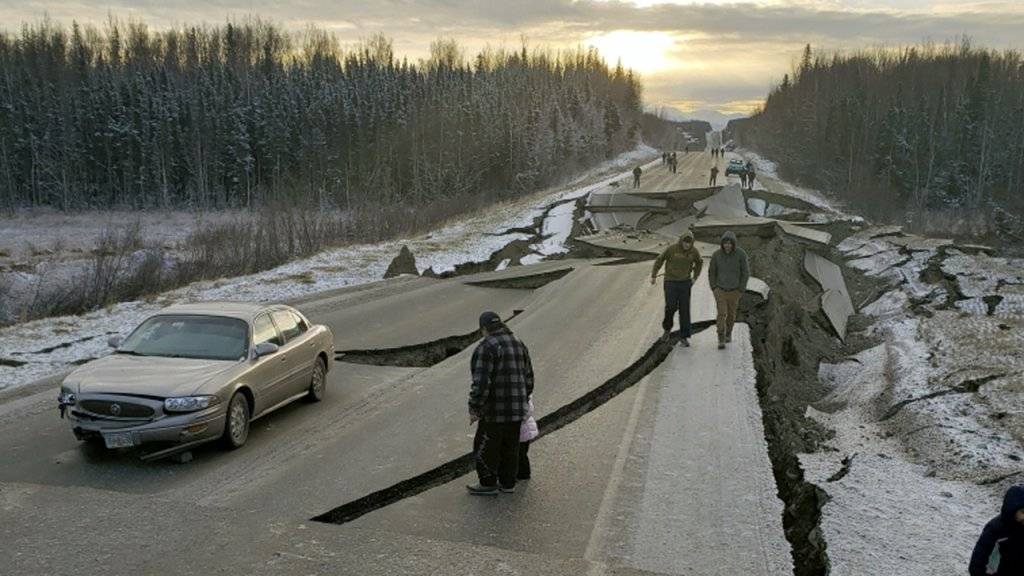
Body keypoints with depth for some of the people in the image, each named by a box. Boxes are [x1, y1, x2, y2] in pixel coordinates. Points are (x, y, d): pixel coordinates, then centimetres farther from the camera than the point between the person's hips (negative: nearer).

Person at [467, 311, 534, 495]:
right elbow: (528, 378, 13)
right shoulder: (518, 344, 7)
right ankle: (507, 483, 29)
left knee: (485, 448, 10)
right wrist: (523, 401, 25)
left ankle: (488, 485, 22)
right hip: (516, 409, 7)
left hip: (496, 411, -7)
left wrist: (474, 409, -13)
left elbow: (481, 383, -22)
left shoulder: (486, 347, -17)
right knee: (509, 448, 18)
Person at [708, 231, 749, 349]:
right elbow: (711, 271, 0)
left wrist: (740, 290, -10)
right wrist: (714, 288, -6)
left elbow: (745, 272, -8)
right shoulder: (716, 254, -13)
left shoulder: (741, 254, -17)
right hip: (720, 289, -1)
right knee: (722, 313, -11)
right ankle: (721, 340, -7)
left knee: (731, 313, 15)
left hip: (734, 290, 1)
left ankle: (728, 332, 40)